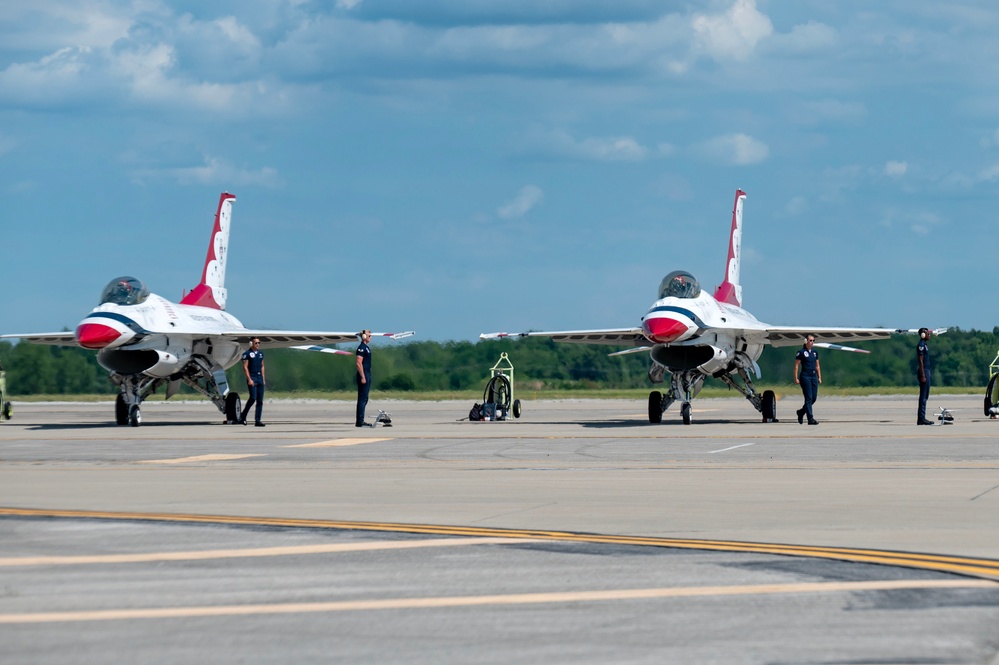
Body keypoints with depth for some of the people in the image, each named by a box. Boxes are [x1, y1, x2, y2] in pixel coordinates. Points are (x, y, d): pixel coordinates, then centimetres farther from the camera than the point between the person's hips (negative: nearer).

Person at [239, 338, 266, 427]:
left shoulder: (261, 353, 15)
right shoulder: (247, 353, -4)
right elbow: (245, 367, -8)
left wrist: (263, 379, 13)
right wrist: (249, 379, -15)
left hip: (259, 378, 6)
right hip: (252, 378, -6)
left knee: (260, 401, 1)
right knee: (253, 398, -15)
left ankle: (257, 420, 2)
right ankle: (243, 416, 2)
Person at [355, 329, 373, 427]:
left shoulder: (366, 348, 17)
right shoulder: (361, 348, -13)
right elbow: (359, 363, -19)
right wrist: (363, 377, -21)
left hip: (367, 375, 10)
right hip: (363, 375, -10)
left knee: (364, 399, 11)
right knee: (362, 399, -8)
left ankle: (360, 420, 14)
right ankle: (359, 422, -8)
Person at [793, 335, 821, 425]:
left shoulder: (815, 352, 14)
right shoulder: (801, 352, -4)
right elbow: (796, 366, -5)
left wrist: (819, 377, 14)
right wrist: (796, 378, -10)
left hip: (813, 377, 7)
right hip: (805, 377, -7)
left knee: (814, 398, 6)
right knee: (808, 398, -8)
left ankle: (801, 412, 27)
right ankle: (810, 419, -8)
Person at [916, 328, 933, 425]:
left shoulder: (925, 345, 18)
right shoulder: (921, 345, -13)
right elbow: (920, 361, -18)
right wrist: (923, 376, -22)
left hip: (926, 371, 11)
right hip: (923, 371, -11)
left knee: (925, 396, 11)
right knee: (923, 396, -10)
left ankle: (922, 418, 13)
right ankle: (921, 418, -11)